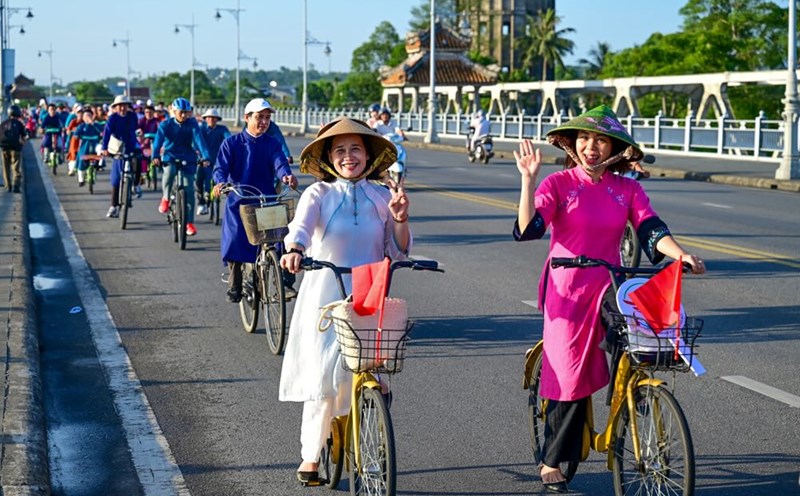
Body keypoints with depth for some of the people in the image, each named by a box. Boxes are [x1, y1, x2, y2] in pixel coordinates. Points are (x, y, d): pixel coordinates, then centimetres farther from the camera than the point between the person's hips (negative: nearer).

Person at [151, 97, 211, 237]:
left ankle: (189, 222, 3)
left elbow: (199, 140, -19)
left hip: (187, 158, 1)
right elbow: (158, 139, -23)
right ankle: (165, 198, -8)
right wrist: (155, 156, -40)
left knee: (189, 189, -6)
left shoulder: (192, 124, -8)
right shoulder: (166, 124, -8)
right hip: (170, 157, -1)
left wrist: (205, 157, -34)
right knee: (169, 171, -36)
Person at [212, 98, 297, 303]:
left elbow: (279, 162, -10)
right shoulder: (232, 143, 4)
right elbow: (221, 167, -7)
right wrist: (220, 182, -30)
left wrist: (286, 175, -33)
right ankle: (234, 286, 9)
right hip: (238, 201, -1)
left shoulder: (272, 144, 8)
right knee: (235, 241, -11)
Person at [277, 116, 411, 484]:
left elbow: (398, 253, 9)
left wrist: (400, 219, -9)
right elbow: (301, 225, -18)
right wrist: (293, 250, -39)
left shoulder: (382, 197, 9)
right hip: (325, 295, -2)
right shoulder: (318, 194, 2)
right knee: (322, 375, -6)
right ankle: (311, 455, 10)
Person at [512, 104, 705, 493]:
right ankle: (552, 464, 20)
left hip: (609, 287, 3)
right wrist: (528, 179, -25)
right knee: (570, 376, 1)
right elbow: (527, 229, -16)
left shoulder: (628, 190, 6)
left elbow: (651, 230, -6)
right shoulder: (558, 184, -3)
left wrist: (681, 254, -24)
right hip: (567, 290, -2)